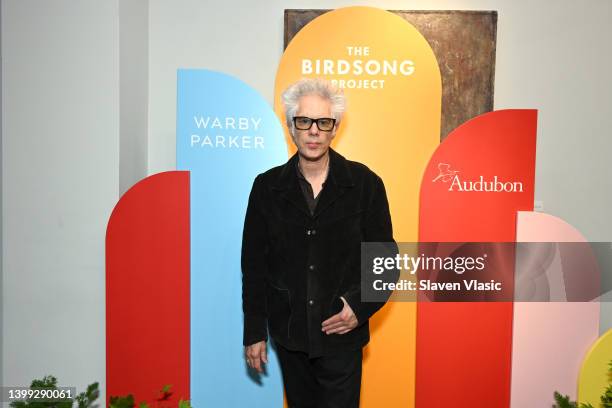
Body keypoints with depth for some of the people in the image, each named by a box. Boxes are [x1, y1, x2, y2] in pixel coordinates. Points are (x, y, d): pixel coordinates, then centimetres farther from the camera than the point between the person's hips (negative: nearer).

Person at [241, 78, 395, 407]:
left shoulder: (365, 184, -6)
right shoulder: (267, 186, -2)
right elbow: (254, 264, 2)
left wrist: (360, 306, -14)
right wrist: (254, 332, 3)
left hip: (341, 334, -2)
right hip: (288, 334, 2)